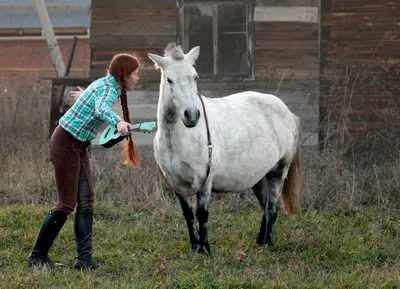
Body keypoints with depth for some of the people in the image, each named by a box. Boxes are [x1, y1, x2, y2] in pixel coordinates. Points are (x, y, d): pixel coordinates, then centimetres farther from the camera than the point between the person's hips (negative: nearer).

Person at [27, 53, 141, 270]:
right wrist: (118, 122, -63)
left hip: (79, 146, 10)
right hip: (66, 144, -10)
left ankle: (84, 258, -3)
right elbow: (102, 109, -43)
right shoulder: (108, 88, -19)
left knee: (86, 200, 0)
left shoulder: (109, 86, 10)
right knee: (67, 203, -7)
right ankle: (37, 256, 3)